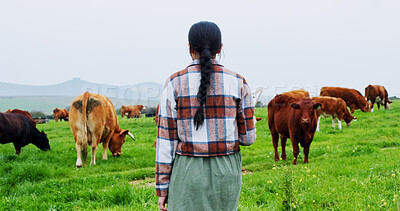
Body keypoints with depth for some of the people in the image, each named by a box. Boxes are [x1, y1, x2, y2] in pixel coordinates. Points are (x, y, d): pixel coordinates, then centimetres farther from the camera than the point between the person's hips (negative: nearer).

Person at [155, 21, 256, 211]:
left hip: (187, 173, -2)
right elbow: (247, 137, 1)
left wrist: (162, 187, 2)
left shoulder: (174, 84, -4)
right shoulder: (238, 83, -1)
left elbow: (166, 139, -4)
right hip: (226, 173, 2)